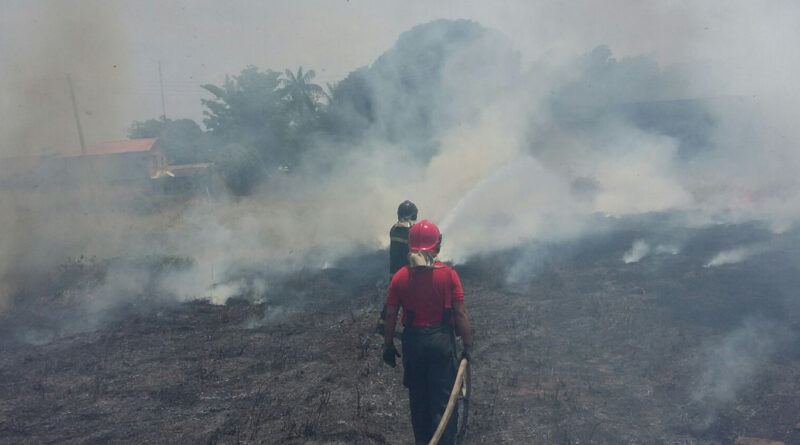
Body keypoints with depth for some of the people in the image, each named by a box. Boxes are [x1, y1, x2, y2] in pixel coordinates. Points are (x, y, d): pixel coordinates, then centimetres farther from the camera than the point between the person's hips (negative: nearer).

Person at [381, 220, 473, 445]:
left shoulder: (400, 277, -5)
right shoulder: (448, 275, -9)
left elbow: (390, 316, -2)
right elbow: (460, 314, -9)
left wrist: (388, 346, 9)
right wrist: (468, 345, -1)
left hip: (412, 342, 2)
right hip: (441, 341, -2)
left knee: (418, 400, 18)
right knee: (443, 401, 6)